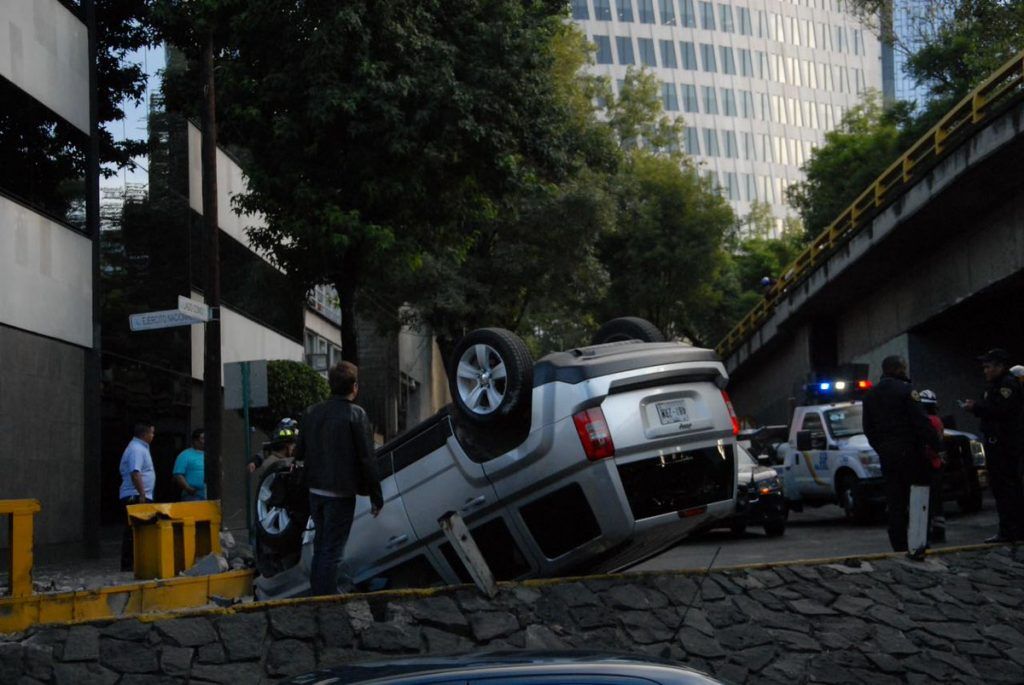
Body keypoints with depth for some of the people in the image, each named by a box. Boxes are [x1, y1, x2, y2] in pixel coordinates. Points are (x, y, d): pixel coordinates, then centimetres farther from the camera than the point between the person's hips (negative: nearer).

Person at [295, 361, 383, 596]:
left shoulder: (311, 413, 4)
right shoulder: (356, 414, -12)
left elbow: (299, 453, 8)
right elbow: (367, 458, -12)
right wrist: (376, 497, -6)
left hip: (315, 491, 6)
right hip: (340, 494, -6)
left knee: (320, 548, 17)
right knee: (332, 552, -1)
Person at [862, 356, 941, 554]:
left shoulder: (870, 396, 12)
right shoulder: (904, 390, -9)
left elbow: (868, 429, 16)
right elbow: (922, 422, -15)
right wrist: (937, 447, -11)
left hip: (886, 454, 6)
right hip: (908, 452, -6)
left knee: (895, 503, 7)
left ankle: (899, 546, 6)